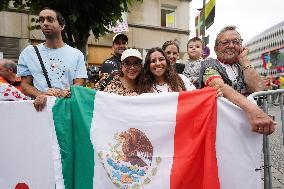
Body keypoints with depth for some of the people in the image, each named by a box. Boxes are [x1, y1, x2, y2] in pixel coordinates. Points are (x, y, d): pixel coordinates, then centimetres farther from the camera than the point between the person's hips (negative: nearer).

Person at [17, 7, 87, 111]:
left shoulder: (76, 54, 8)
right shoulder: (28, 52, 12)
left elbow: (79, 85, 2)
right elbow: (25, 85, 9)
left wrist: (63, 94, -17)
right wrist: (42, 94, -11)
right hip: (40, 107, 1)